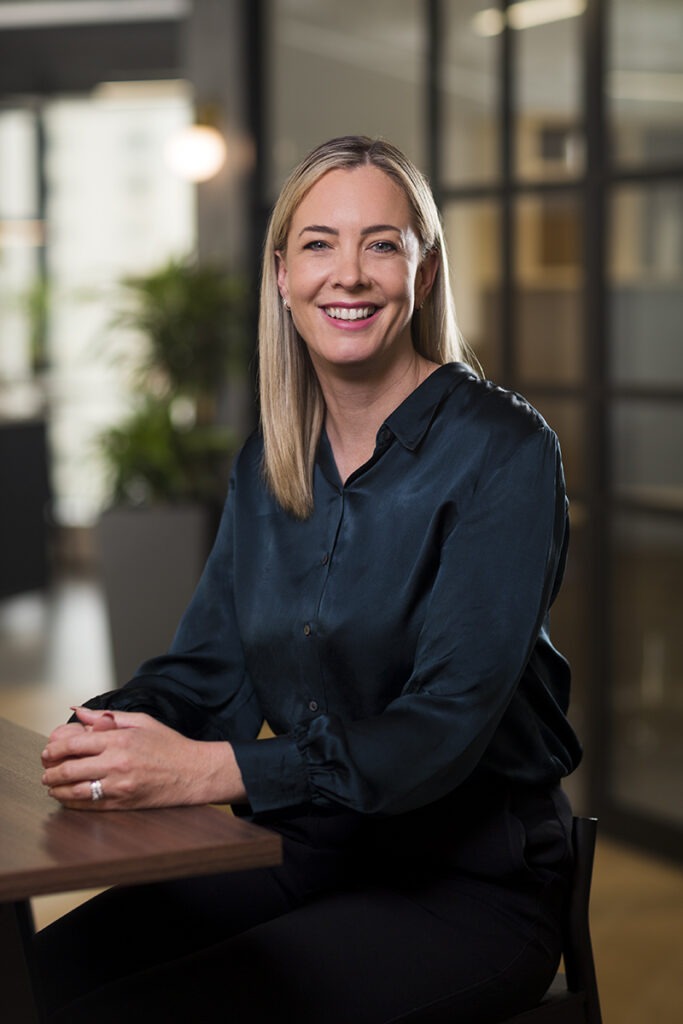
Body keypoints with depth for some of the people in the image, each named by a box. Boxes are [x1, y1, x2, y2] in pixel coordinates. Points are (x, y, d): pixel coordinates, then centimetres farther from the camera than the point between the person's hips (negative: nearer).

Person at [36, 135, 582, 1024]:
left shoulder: (503, 453, -13)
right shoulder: (269, 460, 8)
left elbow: (446, 727, -21)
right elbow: (207, 668, 7)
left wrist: (209, 769, -31)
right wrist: (109, 732, -16)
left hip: (464, 889, -5)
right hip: (301, 857, 6)